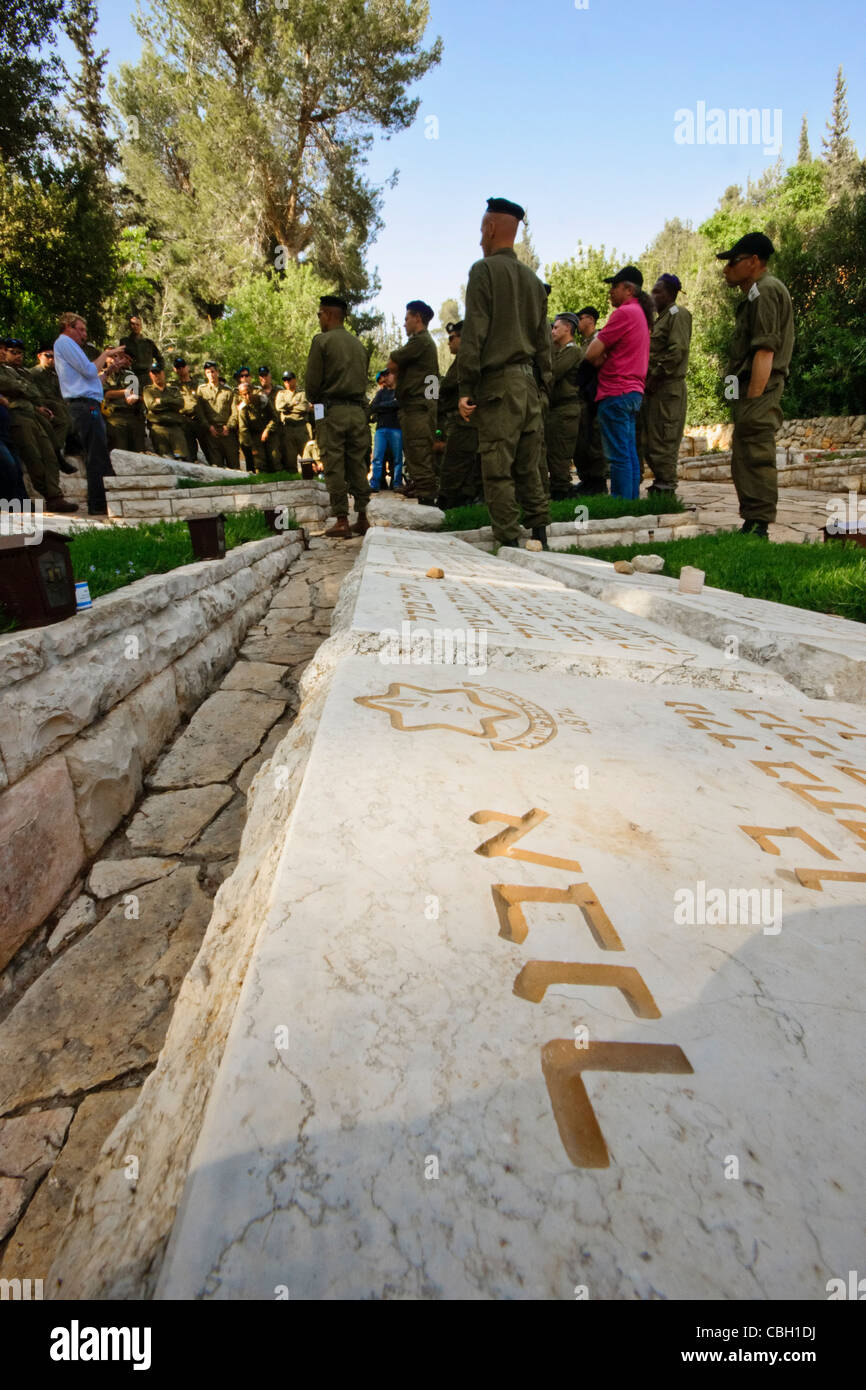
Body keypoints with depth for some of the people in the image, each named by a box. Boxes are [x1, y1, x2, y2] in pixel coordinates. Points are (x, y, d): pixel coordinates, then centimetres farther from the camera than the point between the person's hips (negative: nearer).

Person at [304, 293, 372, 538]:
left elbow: (312, 381, -5)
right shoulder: (359, 344, 14)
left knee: (334, 467, -2)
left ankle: (341, 521, -3)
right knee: (358, 464, 8)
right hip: (358, 409, 6)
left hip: (333, 410, -5)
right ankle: (362, 519, 9)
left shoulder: (322, 340, -3)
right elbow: (363, 379, 15)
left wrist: (315, 402, 13)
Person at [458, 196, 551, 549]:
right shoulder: (532, 278, 16)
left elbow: (474, 333, -11)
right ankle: (539, 537, 12)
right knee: (529, 467, 10)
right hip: (529, 380, 7)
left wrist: (465, 388, -11)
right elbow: (543, 337, 17)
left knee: (498, 470, -4)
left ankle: (508, 543, -3)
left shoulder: (484, 270, -4)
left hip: (497, 381, -7)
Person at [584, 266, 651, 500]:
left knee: (619, 456, -9)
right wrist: (603, 359, 3)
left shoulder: (624, 313, -11)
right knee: (630, 453, 11)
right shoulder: (641, 314, 20)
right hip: (633, 391, 10)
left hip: (616, 393, -10)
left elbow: (591, 354, -14)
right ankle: (632, 500, 15)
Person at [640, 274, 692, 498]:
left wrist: (655, 377, -16)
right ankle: (660, 483, 17)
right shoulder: (662, 317, 24)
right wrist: (648, 379, 11)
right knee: (648, 440, 11)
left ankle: (666, 488, -7)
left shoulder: (678, 314, -5)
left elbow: (677, 351, -17)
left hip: (668, 387, -10)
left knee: (663, 440, -10)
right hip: (654, 388, 10)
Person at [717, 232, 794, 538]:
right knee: (744, 463, 13)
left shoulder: (764, 291, -9)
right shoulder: (756, 294, 22)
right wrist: (745, 401, 18)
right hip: (751, 392, 11)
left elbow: (765, 350, -19)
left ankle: (757, 528, -12)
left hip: (757, 391, -11)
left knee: (756, 460, -12)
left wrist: (752, 400, -24)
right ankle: (751, 525, 19)